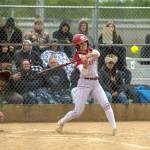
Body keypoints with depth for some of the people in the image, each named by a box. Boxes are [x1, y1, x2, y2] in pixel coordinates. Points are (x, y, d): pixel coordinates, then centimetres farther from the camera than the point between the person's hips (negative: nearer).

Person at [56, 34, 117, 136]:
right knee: (77, 112, -4)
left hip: (95, 82, 4)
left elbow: (97, 53, -18)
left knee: (106, 104, -12)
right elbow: (84, 72, -19)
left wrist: (88, 55, -36)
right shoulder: (77, 57, -7)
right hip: (84, 83, -4)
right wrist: (85, 63, -37)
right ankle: (61, 122, 18)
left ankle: (114, 127, -12)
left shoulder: (91, 51, 7)